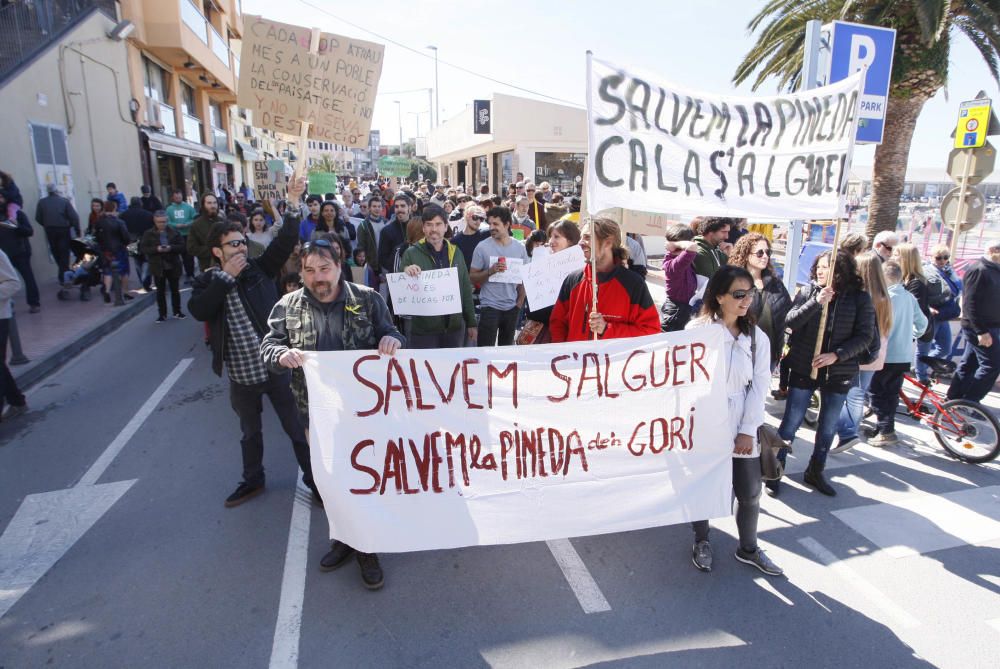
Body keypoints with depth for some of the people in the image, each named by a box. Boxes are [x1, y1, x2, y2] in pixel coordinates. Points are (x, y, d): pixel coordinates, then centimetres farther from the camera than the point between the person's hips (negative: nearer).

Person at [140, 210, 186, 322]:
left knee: (175, 289, 11)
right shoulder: (148, 233, -2)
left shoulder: (174, 232, -1)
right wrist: (156, 249, -22)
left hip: (173, 266, 1)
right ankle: (162, 314, 13)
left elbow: (182, 246, -4)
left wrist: (171, 248, -21)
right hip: (158, 267, 0)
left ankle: (177, 311, 23)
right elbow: (143, 248, -6)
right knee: (160, 291, 6)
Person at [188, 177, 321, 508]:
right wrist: (227, 277, -19)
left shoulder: (259, 268, -3)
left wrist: (293, 204, -26)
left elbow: (285, 242, -15)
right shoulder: (207, 281, 0)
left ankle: (315, 481, 25)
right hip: (241, 375, 2)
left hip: (276, 367, -2)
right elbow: (198, 311, -19)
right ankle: (253, 480, 43)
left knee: (297, 428, 9)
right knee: (250, 432, 22)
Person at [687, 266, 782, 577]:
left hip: (741, 426, 3)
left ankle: (748, 549, 35)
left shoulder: (757, 337, 3)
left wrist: (748, 431, -6)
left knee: (750, 492, 11)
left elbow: (760, 386, 1)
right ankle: (701, 542, 36)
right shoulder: (697, 330, -8)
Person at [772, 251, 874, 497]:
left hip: (838, 372, 1)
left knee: (828, 427, 14)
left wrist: (836, 355, -17)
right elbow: (790, 322, -13)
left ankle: (816, 472, 33)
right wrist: (816, 302, -25)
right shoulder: (807, 291, -4)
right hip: (803, 368, -1)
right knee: (790, 423, 4)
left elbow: (864, 336, -5)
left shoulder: (859, 298, -4)